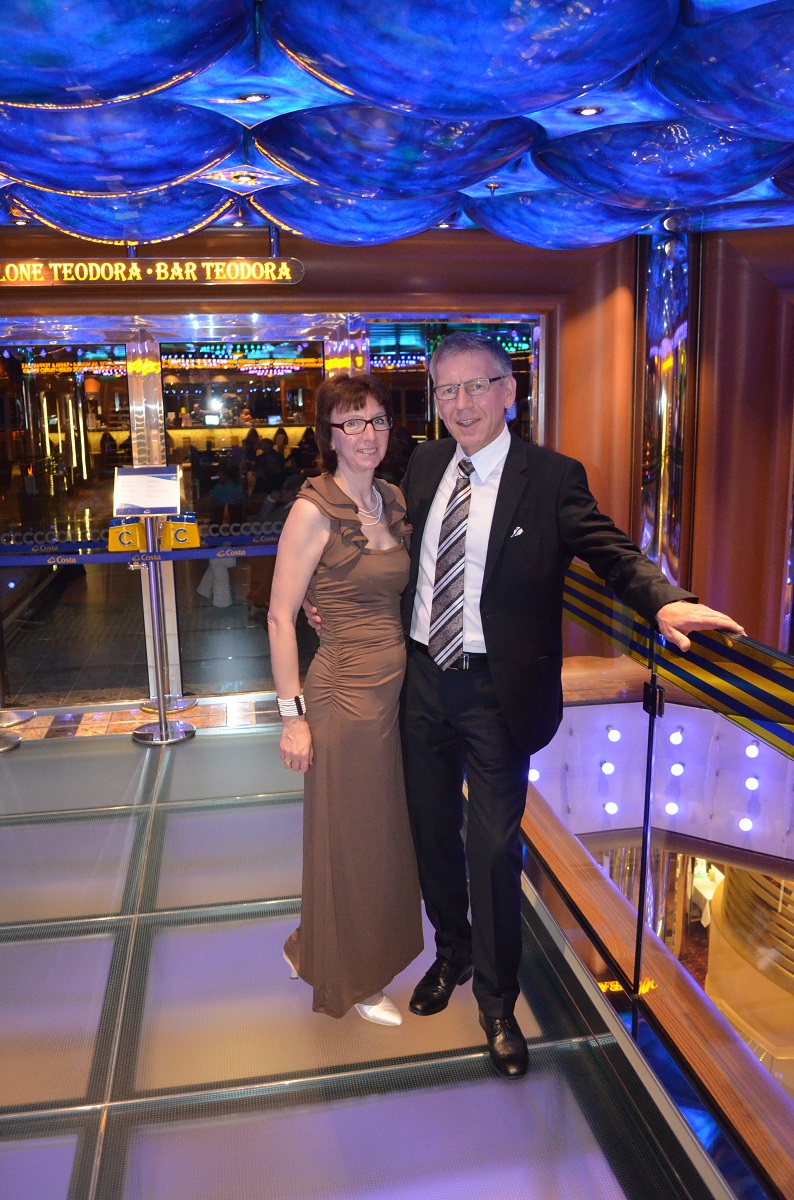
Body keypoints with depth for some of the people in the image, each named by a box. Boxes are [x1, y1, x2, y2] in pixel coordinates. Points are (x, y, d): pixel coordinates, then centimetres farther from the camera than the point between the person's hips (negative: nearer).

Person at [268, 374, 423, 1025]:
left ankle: (313, 948, 42)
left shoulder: (394, 500, 6)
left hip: (400, 684, 8)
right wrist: (294, 714, -15)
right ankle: (352, 979, 34)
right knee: (352, 838, 9)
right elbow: (280, 617, -14)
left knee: (386, 831, 19)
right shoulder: (314, 510, -15)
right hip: (347, 691, -8)